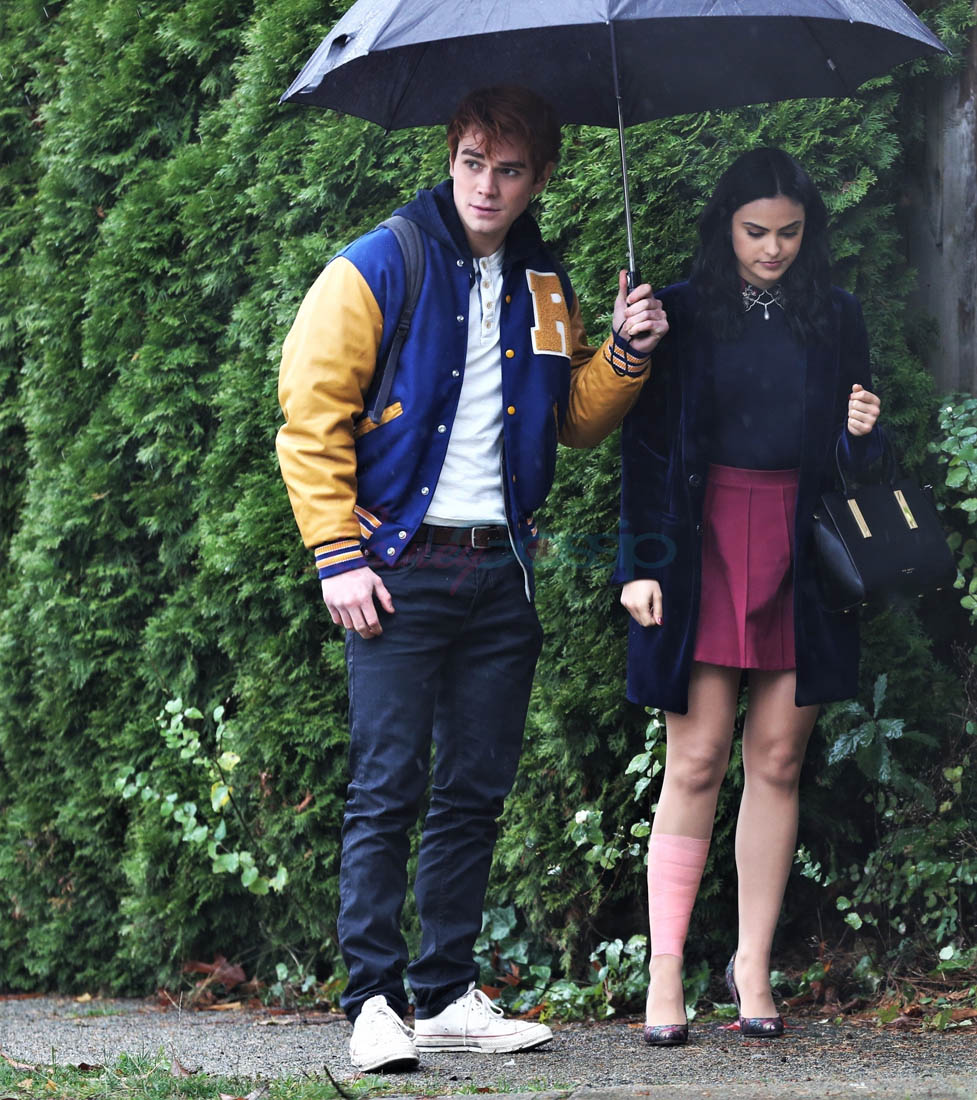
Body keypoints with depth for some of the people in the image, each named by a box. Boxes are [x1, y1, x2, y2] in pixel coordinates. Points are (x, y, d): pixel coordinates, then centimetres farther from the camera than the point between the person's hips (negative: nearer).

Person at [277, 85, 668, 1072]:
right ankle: (374, 1001, -6)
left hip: (501, 572, 5)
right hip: (401, 567, -5)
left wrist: (626, 353, 4)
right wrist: (338, 554, -12)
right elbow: (312, 414, -6)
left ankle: (447, 995, 14)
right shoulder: (380, 269, -4)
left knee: (475, 794, 7)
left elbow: (575, 421, 23)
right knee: (387, 789, -8)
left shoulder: (543, 288, 13)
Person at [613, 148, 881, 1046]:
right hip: (705, 546, -2)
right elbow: (645, 446, 2)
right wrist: (642, 562, -7)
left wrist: (862, 433, -6)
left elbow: (854, 458, 17)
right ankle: (666, 975, -4)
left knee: (778, 760, 2)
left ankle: (753, 964, 9)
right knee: (696, 759, -6)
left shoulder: (836, 320, 12)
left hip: (802, 554, 2)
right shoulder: (684, 316, 4)